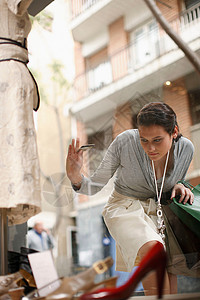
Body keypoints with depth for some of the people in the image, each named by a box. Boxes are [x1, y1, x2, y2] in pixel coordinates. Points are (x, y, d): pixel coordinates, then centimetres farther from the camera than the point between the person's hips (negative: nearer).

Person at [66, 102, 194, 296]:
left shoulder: (185, 148, -9)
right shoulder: (125, 142, -21)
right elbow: (95, 186, -12)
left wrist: (179, 188, -10)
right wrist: (75, 177, -32)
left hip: (159, 211, 5)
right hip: (125, 208, -4)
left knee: (168, 274, -4)